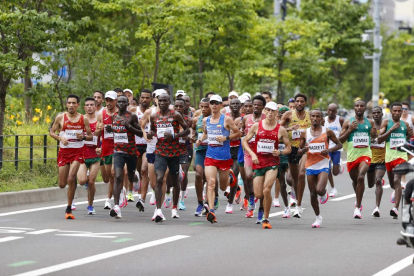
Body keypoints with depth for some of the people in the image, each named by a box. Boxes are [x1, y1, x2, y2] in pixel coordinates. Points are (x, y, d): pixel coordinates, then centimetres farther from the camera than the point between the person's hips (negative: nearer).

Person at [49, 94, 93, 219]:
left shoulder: (83, 119, 2)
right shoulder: (60, 117, 1)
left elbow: (90, 137, 8)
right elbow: (51, 132, 8)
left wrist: (83, 137, -14)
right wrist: (60, 138, -11)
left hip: (77, 151, -2)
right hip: (63, 151, 2)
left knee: (71, 179, -19)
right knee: (62, 185, 4)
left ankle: (69, 209, -9)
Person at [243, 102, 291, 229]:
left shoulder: (281, 130, 1)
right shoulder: (257, 126, 2)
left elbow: (288, 148, 9)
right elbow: (245, 141, 8)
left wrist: (280, 152, -12)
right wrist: (252, 154, -6)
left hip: (272, 162, -2)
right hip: (258, 162, 2)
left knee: (267, 190, -19)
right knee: (258, 195, 0)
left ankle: (266, 219, -4)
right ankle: (263, 206, 39)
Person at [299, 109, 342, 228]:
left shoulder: (327, 132, -2)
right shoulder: (305, 133, 4)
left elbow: (339, 144, 6)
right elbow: (299, 150, 12)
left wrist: (329, 150, -12)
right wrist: (303, 150, -13)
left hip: (323, 165, -3)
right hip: (310, 166, 3)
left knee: (319, 190, -22)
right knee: (313, 194, 6)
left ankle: (324, 193, 16)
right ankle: (318, 217, 23)